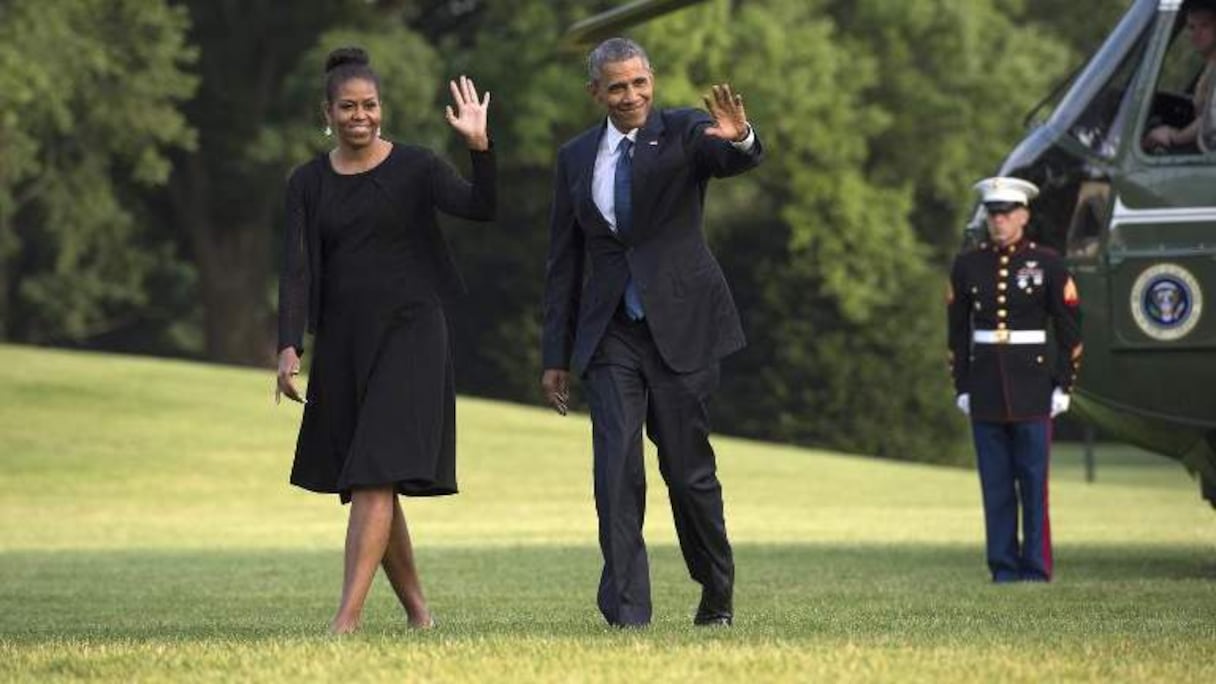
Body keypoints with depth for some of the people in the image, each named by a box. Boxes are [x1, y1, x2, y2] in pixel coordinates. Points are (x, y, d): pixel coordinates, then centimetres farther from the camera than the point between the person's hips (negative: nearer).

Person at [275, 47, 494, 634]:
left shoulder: (415, 167, 0)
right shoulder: (308, 183, 7)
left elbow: (481, 208, -14)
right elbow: (298, 269, 0)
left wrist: (479, 146, -29)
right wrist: (289, 347, -12)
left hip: (408, 332, -4)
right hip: (342, 340, 4)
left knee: (375, 477, -14)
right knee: (363, 484, 7)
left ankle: (347, 618, -20)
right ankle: (417, 612, 21)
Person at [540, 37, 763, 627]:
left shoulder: (684, 133, -2)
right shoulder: (576, 157, 8)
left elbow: (739, 161, -25)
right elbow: (564, 262, 12)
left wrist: (739, 138, -50)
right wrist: (555, 355, 9)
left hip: (679, 327, -2)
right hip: (610, 333, 2)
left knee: (688, 468, 5)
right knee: (616, 470, -9)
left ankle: (718, 594, 26)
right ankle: (627, 614, -10)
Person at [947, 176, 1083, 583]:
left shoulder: (1047, 264, -1)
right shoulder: (967, 266, 6)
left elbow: (1070, 330, 1)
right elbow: (958, 332, 11)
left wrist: (1064, 386, -3)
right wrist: (962, 388, 7)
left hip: (1032, 391, -2)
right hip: (986, 390, 2)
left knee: (1033, 483, -2)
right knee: (995, 485, 4)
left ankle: (1036, 571, 2)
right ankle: (1003, 569, 8)